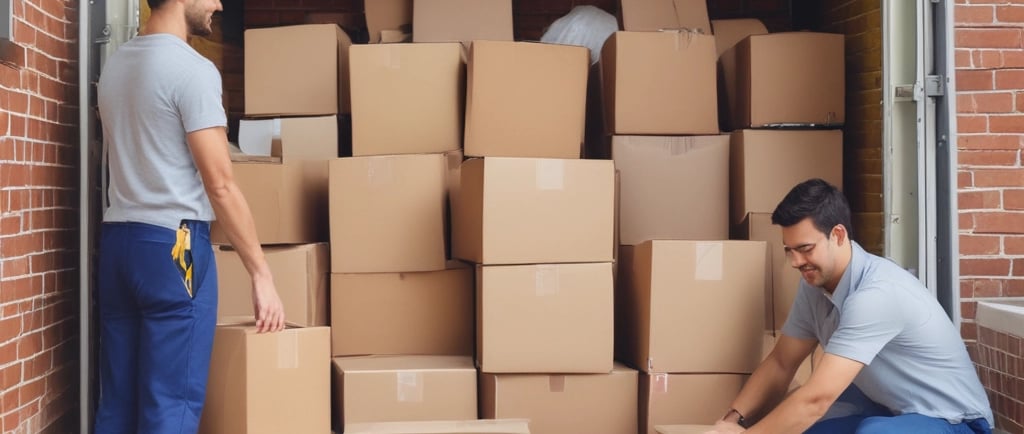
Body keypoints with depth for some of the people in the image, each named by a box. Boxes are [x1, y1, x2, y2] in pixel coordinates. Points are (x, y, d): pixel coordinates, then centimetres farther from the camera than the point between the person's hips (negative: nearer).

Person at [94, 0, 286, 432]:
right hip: (172, 244, -8)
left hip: (116, 240, 8)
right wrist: (262, 274, -12)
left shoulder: (115, 64, 14)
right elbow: (220, 185, -16)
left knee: (118, 399, 11)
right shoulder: (192, 68, -12)